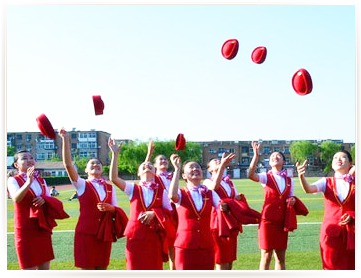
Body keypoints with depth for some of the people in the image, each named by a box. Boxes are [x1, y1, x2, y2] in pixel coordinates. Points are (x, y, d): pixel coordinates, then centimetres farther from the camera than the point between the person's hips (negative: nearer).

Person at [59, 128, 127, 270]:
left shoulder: (109, 187, 11)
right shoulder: (81, 185, 0)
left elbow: (117, 210, 9)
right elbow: (68, 164, -14)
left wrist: (110, 208, -15)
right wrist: (65, 140, -22)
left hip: (104, 232, 3)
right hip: (86, 232, -3)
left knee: (102, 270, 8)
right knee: (88, 270, 0)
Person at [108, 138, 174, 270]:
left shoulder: (161, 191, 8)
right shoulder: (133, 189, 5)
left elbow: (169, 212, 5)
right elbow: (113, 178, -8)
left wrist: (154, 213, -13)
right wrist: (115, 154, -12)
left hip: (154, 237, 1)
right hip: (135, 235, -1)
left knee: (154, 269, 5)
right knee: (136, 269, 2)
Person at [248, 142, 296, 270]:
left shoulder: (289, 180, 11)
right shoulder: (266, 177, -1)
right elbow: (251, 175, -21)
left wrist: (292, 200, -4)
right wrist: (256, 155, -30)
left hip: (282, 222, 4)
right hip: (267, 220, -4)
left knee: (281, 257, 10)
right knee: (266, 256, 0)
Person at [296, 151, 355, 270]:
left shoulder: (355, 183, 3)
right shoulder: (326, 182, 3)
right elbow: (308, 189, -17)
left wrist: (352, 216, -14)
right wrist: (301, 176, -37)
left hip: (350, 232, 0)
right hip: (331, 232, 0)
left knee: (348, 267, 4)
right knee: (331, 267, 5)